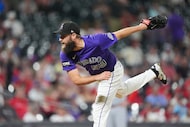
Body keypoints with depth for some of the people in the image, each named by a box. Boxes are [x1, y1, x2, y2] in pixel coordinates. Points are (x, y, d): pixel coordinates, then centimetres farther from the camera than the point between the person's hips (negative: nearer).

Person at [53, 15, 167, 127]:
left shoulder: (95, 41, -39)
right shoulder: (65, 55, -26)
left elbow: (120, 34, -27)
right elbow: (76, 80, -27)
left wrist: (144, 26, -19)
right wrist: (97, 77, -40)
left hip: (112, 71, -6)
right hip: (96, 74, 6)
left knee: (99, 109, -10)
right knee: (121, 92, 32)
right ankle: (153, 73, 47)